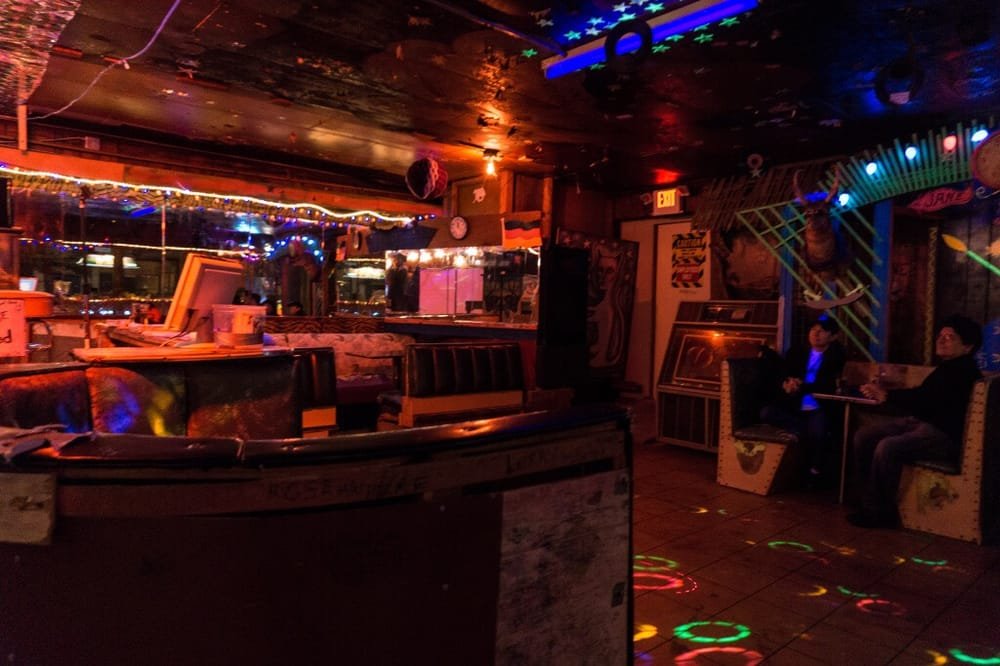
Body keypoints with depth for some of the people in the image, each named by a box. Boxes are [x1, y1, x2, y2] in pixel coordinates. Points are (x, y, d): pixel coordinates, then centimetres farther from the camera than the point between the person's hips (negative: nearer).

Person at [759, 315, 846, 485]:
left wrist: (801, 387, -19)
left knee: (817, 434, -33)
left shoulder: (837, 356, 4)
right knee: (766, 412, -23)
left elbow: (830, 386, -9)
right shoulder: (796, 352, 15)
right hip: (793, 407, 4)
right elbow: (781, 377, 8)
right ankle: (808, 432, -19)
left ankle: (815, 472, -5)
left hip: (818, 410, -3)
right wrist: (787, 384, -16)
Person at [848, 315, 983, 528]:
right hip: (920, 422, 10)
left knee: (887, 447, -31)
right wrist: (885, 394, 5)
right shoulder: (948, 367, 17)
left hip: (945, 434, -10)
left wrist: (888, 397, -28)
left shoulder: (964, 372, -15)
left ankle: (880, 511, -17)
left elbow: (927, 401, -25)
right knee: (863, 436, -4)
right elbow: (922, 395, 20)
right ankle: (870, 500, 0)